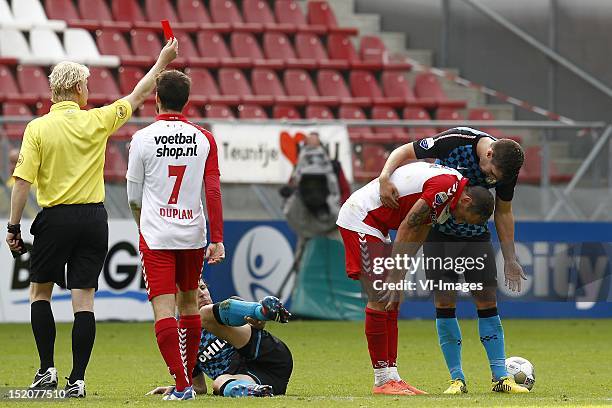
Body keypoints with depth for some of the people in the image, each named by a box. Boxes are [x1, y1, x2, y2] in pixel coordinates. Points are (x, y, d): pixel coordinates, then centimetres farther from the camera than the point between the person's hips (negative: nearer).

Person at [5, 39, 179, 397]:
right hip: (93, 218, 1)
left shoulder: (37, 128, -7)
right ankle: (77, 381, 0)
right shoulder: (97, 121, -2)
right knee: (84, 300, 3)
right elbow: (138, 96, 13)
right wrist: (163, 60, 25)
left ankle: (48, 370, 8)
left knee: (40, 291, 16)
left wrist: (14, 227, -2)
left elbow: (23, 182, -10)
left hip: (54, 219, -1)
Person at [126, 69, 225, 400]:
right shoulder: (204, 139, 0)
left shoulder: (142, 139, -5)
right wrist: (218, 240, -2)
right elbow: (213, 191, -5)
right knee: (189, 304, 19)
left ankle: (182, 385, -15)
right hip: (193, 234, 3)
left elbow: (134, 198, 3)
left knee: (163, 311, -6)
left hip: (156, 236, -3)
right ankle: (189, 378, 25)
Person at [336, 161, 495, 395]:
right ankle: (383, 381, -7)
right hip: (360, 219, -11)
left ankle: (391, 377, 8)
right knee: (380, 299, -10)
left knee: (390, 303, 8)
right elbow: (406, 229, -22)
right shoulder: (446, 187, -21)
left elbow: (417, 235, 13)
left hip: (373, 222, 11)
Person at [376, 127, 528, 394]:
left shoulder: (507, 170, -13)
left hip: (476, 235, 3)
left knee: (488, 302, -4)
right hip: (439, 232, -3)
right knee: (444, 303, -8)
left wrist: (510, 259, 6)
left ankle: (500, 377, 0)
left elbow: (503, 213, 3)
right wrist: (385, 177, -35)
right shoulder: (456, 141, -25)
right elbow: (404, 152, -17)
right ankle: (457, 379, -2)